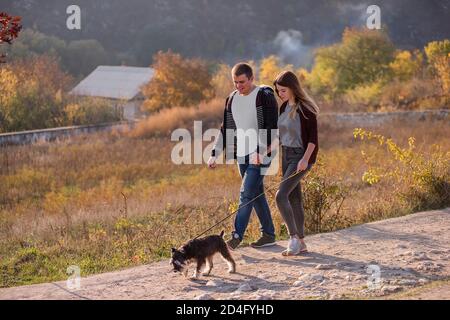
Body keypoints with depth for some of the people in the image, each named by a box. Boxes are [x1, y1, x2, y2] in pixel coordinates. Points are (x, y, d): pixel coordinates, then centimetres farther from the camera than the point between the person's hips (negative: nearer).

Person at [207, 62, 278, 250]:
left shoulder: (265, 96, -10)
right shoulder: (232, 99, 11)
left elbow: (271, 127, -16)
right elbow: (225, 129, 15)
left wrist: (259, 151, -26)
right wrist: (215, 154, 7)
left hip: (261, 155, -7)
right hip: (242, 155, 7)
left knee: (246, 194, -13)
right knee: (256, 194, 11)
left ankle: (237, 235, -11)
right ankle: (268, 234, 20)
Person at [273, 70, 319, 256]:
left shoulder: (305, 109, -14)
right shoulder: (284, 107, 9)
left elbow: (313, 137, -16)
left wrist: (305, 159, -25)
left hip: (301, 156, -8)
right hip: (286, 155, 8)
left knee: (281, 195, -18)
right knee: (294, 198, 10)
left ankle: (294, 238, -11)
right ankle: (300, 243, 16)